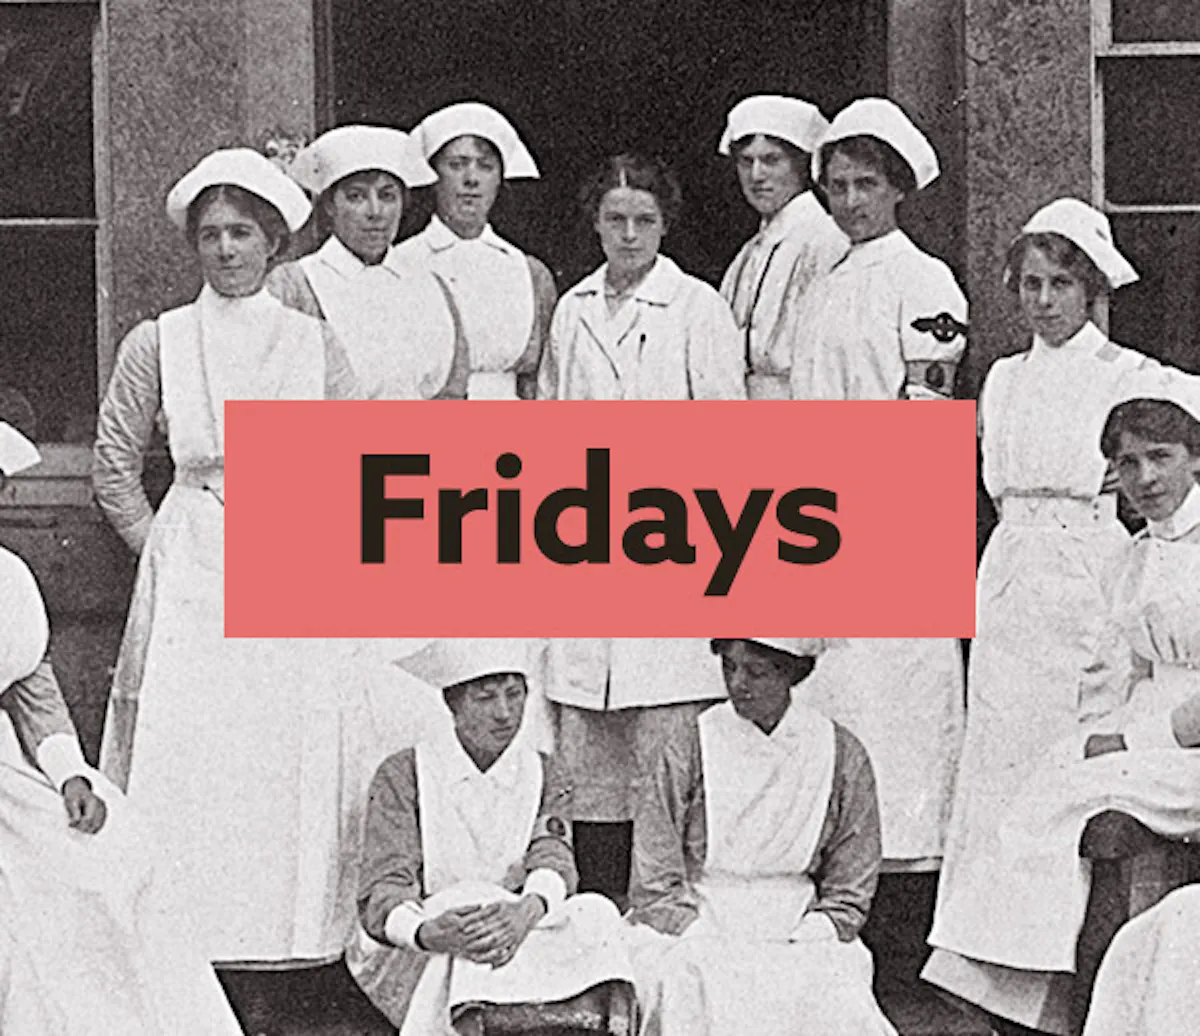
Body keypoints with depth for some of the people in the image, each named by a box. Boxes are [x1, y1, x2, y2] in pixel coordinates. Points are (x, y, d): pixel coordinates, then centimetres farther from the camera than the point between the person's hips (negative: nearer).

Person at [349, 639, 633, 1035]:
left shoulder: (546, 776, 10)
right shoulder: (402, 775, -2)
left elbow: (553, 861, -8)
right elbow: (383, 891, -11)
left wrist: (528, 910, -34)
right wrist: (427, 932, -36)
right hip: (411, 956, -3)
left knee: (595, 915, -24)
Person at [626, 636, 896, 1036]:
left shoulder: (842, 758, 2)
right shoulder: (686, 755, -2)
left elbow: (848, 897, 7)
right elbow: (655, 889, -2)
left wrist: (794, 946, -9)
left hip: (799, 937, 2)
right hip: (690, 936, -1)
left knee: (837, 1004, -27)